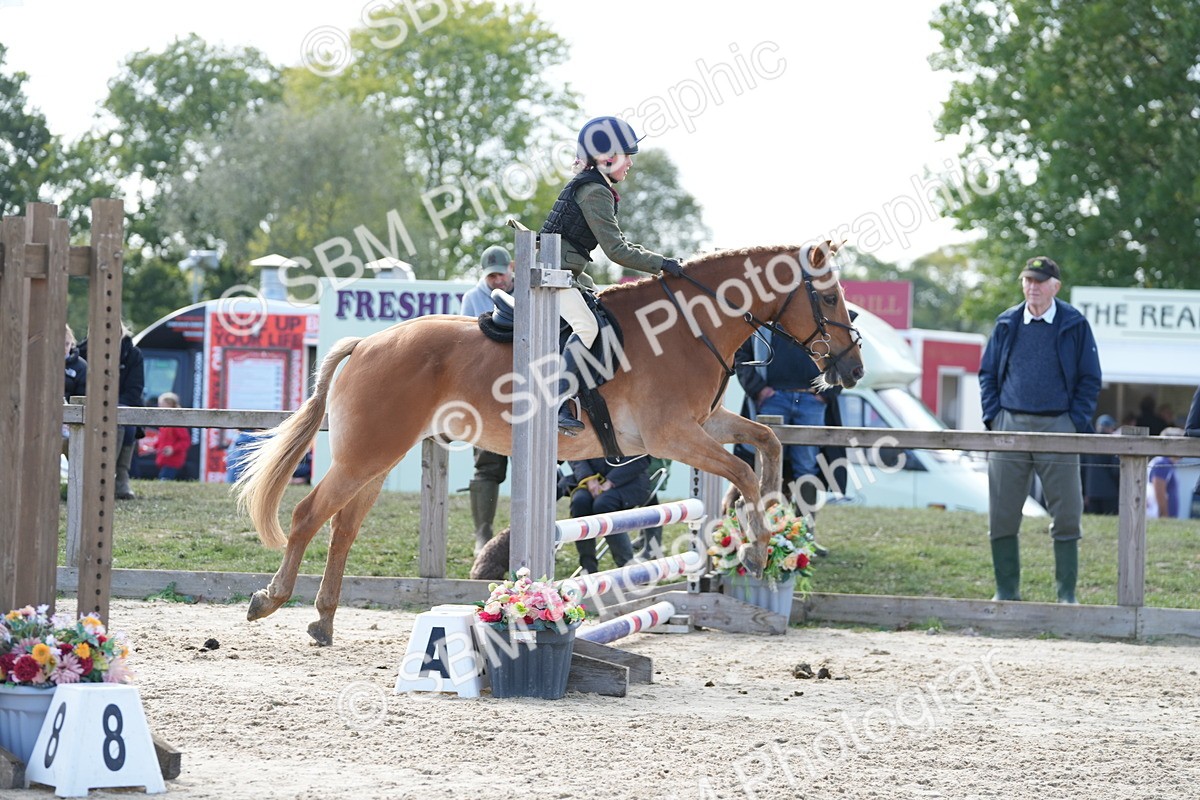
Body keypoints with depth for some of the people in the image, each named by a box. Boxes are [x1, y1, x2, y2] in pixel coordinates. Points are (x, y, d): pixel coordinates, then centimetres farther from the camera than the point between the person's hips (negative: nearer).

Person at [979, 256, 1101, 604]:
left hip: (1057, 426, -2)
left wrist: (1076, 424, -6)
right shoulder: (1007, 324, 9)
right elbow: (987, 374, 14)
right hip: (1009, 426, 2)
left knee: (1066, 515, -2)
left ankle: (1066, 594, 6)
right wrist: (993, 417, 2)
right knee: (1002, 514, 2)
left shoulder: (1074, 325, 2)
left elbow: (1090, 379, 4)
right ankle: (1006, 591, 12)